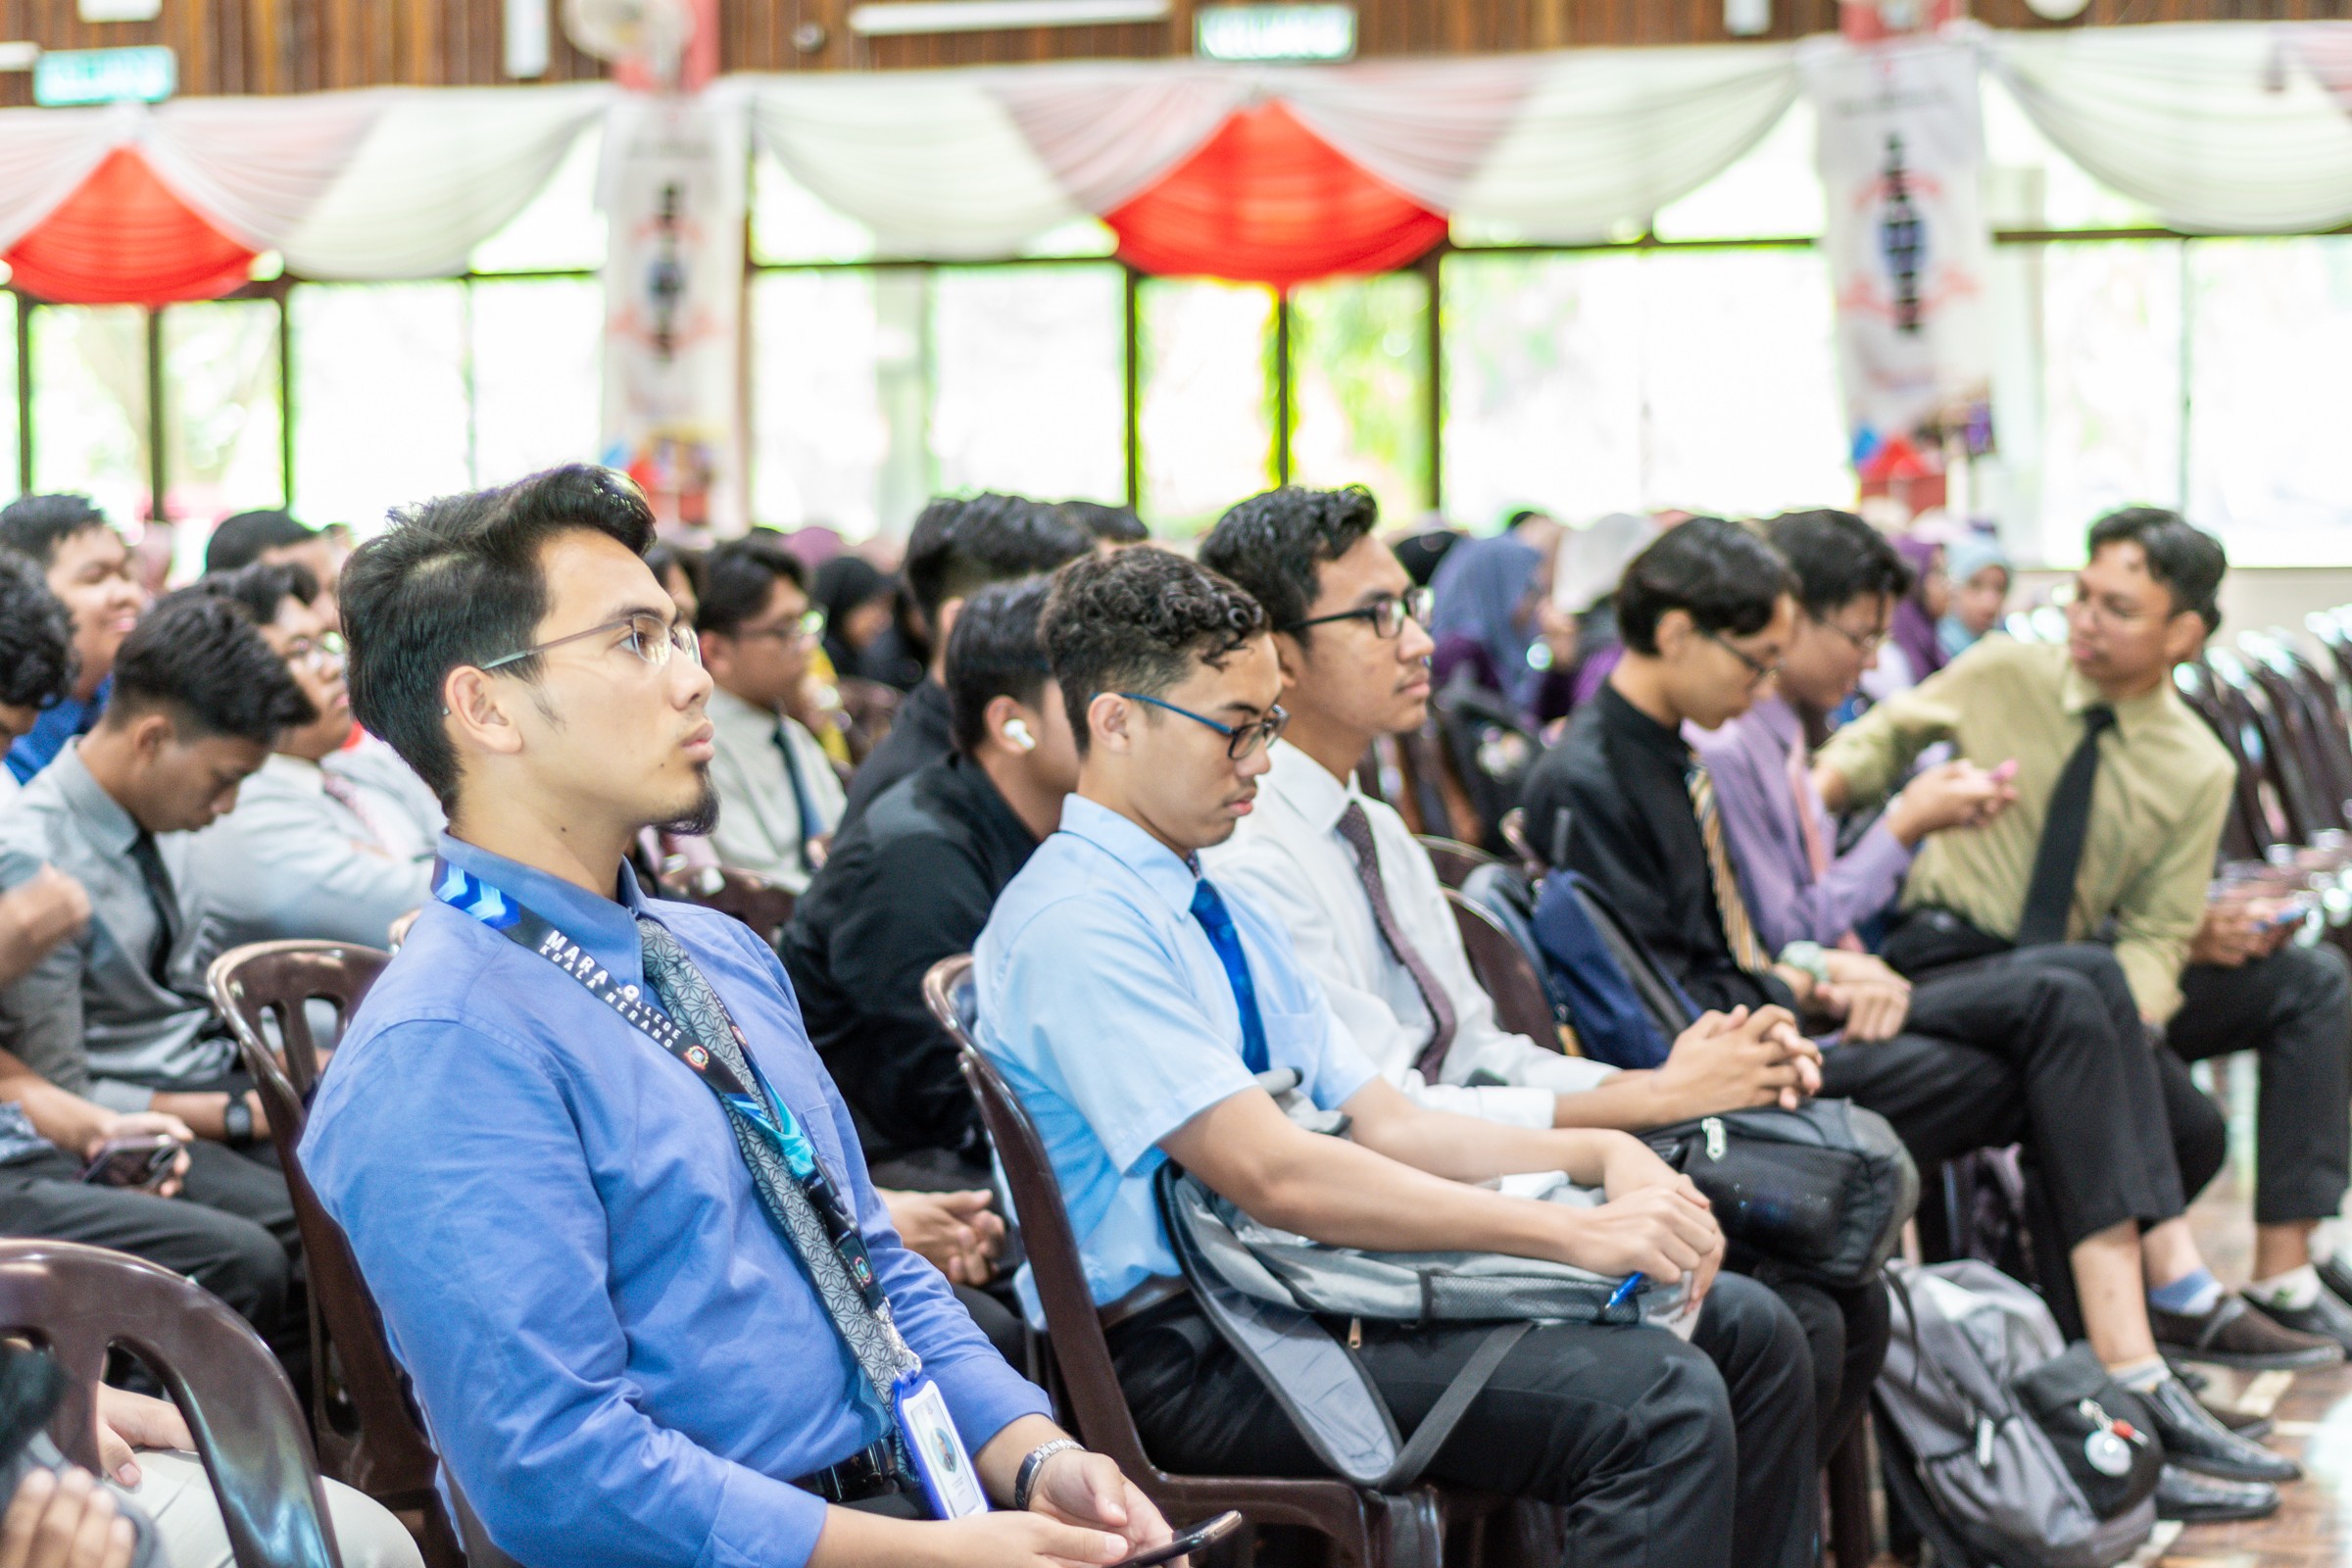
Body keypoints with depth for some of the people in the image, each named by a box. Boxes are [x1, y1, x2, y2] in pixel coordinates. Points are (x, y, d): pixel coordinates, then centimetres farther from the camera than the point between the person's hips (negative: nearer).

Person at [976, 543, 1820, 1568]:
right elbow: (1275, 1175, -23)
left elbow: (1381, 1127, 15)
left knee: (1748, 1329, 2)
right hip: (1190, 1356, -9)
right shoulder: (1072, 927, -14)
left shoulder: (1217, 908, 17)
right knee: (1657, 1404, -24)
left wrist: (1602, 1155, -1)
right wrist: (1575, 1233, -23)